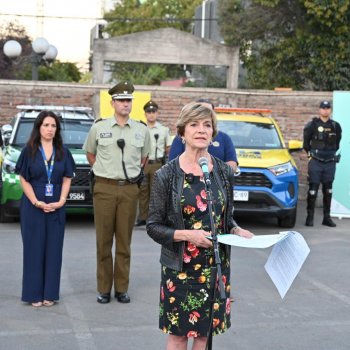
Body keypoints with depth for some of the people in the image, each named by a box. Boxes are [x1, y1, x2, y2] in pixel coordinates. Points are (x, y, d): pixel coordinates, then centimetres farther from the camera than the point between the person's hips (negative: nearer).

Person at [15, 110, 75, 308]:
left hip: (56, 208, 2)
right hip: (33, 207, -2)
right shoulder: (29, 151, 0)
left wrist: (61, 201, -8)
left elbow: (67, 179, 6)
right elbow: (24, 180, -2)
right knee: (34, 247, 1)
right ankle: (35, 294, 8)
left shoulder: (63, 152, 6)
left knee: (54, 249, 4)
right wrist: (37, 203, -13)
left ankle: (50, 293, 12)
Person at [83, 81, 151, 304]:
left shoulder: (141, 130, 6)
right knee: (104, 241, 3)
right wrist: (102, 171, 10)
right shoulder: (99, 128, 2)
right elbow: (90, 153, 16)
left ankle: (122, 288, 15)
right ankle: (104, 289, 12)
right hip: (105, 188, -1)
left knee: (125, 241, 6)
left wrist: (136, 173, 12)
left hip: (130, 189, 1)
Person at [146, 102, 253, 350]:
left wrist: (237, 231, -7)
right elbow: (153, 226, -5)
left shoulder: (224, 172, 3)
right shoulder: (166, 176, -8)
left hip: (216, 267, 3)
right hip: (180, 268, -3)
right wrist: (186, 235, -19)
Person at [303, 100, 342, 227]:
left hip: (330, 163, 3)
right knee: (313, 190, -3)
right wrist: (310, 153, 5)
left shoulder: (336, 126, 6)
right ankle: (310, 217, 3)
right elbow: (306, 142, 6)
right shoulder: (312, 125, -3)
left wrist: (333, 154, 12)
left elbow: (337, 143, 17)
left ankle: (327, 217, 15)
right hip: (315, 162, -3)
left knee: (328, 191, 8)